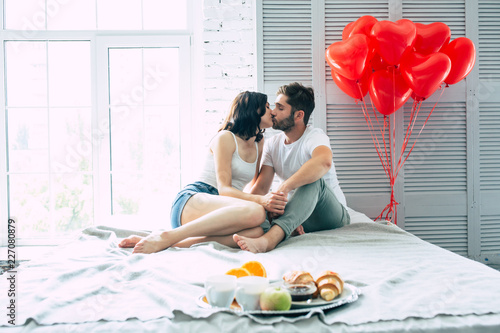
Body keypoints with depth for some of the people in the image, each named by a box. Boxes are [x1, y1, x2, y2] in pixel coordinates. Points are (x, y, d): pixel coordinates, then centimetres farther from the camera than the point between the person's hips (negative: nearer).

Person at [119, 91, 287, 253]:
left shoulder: (259, 144, 22)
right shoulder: (225, 138, -2)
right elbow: (224, 189, -12)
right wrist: (260, 200, -27)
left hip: (220, 209, 6)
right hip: (192, 201, -6)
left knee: (256, 232, -31)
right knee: (255, 211, -37)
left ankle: (176, 242, -34)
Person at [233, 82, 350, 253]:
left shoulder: (315, 136, -15)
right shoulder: (272, 144, 6)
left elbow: (324, 162, -41)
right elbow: (261, 187, -3)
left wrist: (283, 188, -46)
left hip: (333, 214, -5)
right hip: (298, 216, 5)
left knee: (313, 181, -37)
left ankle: (269, 238, -57)